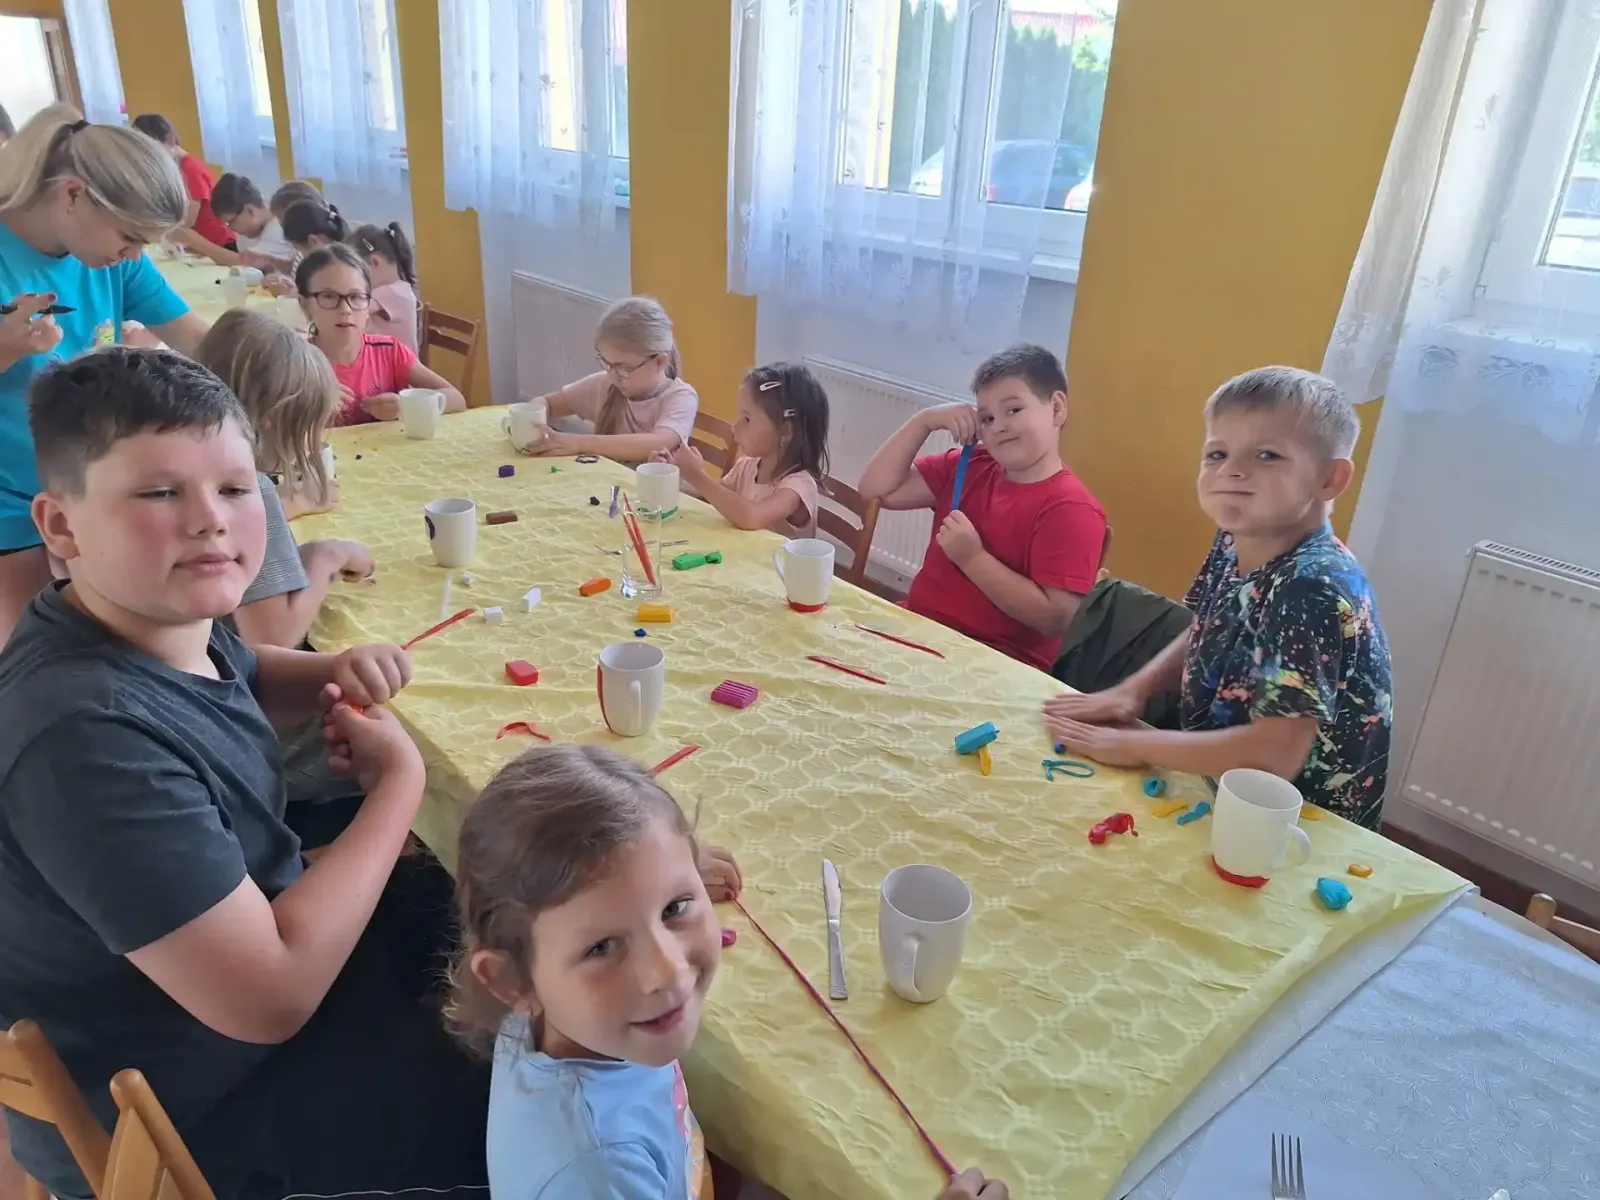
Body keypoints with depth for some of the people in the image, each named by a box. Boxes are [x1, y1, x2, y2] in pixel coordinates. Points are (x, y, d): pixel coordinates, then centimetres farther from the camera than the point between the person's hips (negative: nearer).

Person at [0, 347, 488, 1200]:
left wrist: (336, 673, -7)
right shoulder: (90, 735, -36)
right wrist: (399, 777, -23)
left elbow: (243, 676, 16)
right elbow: (271, 998, -35)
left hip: (236, 932, 8)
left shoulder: (164, 621, -9)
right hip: (171, 1124, -8)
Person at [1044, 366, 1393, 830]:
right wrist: (1134, 690, -2)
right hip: (1218, 784, 7)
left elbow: (1274, 754, -31)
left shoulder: (1316, 591, -28)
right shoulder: (1235, 542, -4)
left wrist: (1134, 746, -23)